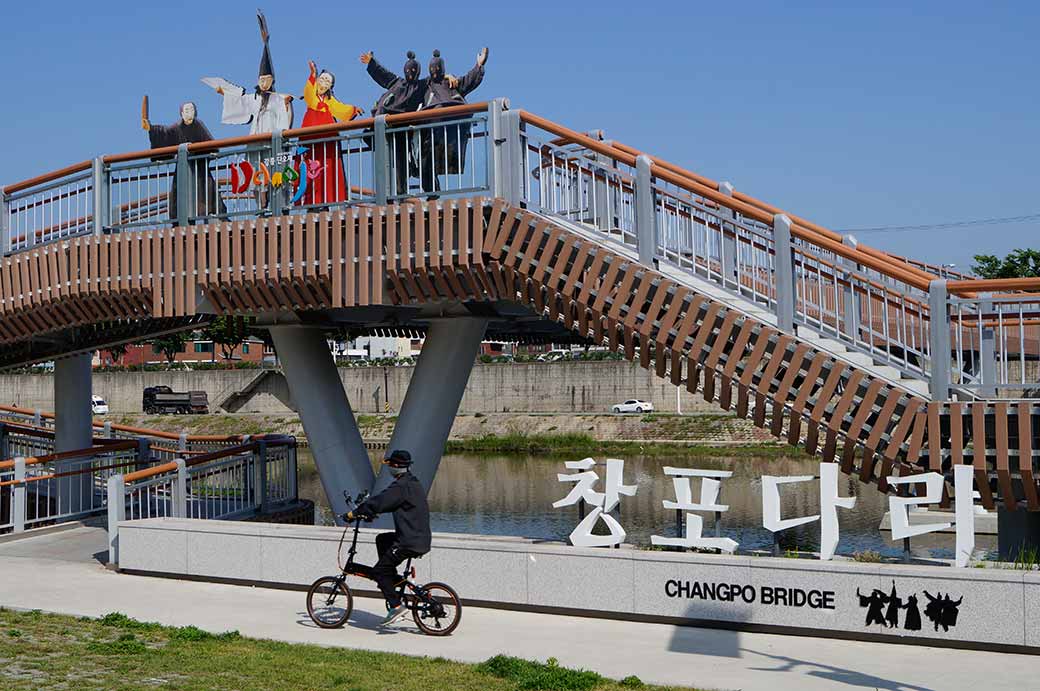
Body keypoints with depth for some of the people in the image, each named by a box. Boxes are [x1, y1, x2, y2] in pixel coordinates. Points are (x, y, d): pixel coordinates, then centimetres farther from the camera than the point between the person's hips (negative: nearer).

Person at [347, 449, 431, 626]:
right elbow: (385, 501, 25)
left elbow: (378, 502, -19)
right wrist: (370, 512, 23)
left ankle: (396, 605, -6)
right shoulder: (413, 483, 15)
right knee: (381, 539, 27)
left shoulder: (401, 486, -17)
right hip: (421, 537, 10)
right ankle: (393, 579, 25)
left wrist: (354, 513, -10)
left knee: (378, 571, -2)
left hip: (410, 542, -10)